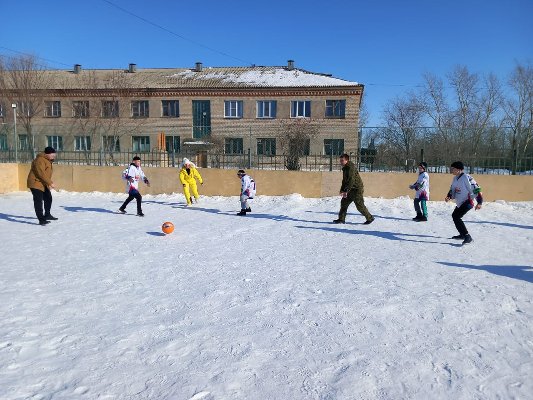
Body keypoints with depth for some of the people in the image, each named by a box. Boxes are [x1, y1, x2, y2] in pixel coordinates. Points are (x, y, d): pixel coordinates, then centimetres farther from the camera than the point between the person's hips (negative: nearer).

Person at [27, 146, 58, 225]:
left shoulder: (47, 160, 12)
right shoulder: (40, 160, -20)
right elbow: (41, 174, -28)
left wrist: (48, 183, 18)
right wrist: (50, 183, -28)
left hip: (43, 184, 11)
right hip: (36, 184, -11)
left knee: (48, 198, 20)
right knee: (38, 201, -12)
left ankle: (47, 215, 36)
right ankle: (41, 220, -14)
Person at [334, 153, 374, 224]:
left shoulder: (351, 167, -19)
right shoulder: (345, 168, 12)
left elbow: (351, 180, -26)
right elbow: (344, 181, 18)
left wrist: (346, 191, -28)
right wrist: (342, 190, 10)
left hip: (357, 189, -9)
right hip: (351, 190, 9)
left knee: (359, 205, -4)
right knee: (344, 202, 4)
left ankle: (370, 218, 12)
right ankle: (341, 219, 8)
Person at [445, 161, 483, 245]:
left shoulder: (466, 177, -20)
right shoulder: (455, 178, 7)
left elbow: (476, 189, -20)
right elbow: (452, 189, 17)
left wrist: (479, 202, -24)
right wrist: (449, 197, -3)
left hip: (467, 202, -11)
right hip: (460, 203, 11)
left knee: (456, 217, -21)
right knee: (454, 215, 25)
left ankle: (467, 237, -17)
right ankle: (462, 234, 41)